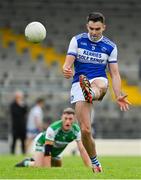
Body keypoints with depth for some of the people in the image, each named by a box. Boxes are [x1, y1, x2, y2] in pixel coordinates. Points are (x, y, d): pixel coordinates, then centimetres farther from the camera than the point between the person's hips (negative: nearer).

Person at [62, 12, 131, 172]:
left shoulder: (110, 46, 5)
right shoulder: (77, 40, 2)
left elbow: (114, 74, 5)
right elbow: (68, 64, -5)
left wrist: (118, 96, -9)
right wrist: (66, 70, -31)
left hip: (99, 80, 0)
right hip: (79, 84, 0)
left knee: (100, 85, -41)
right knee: (85, 130, -10)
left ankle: (91, 94, -77)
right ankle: (95, 162, 9)